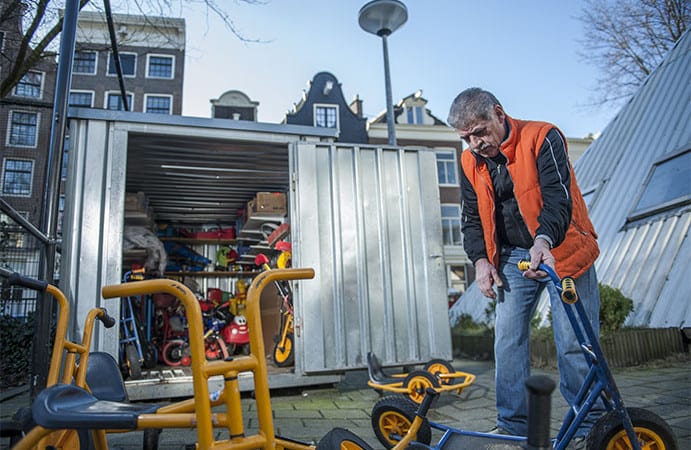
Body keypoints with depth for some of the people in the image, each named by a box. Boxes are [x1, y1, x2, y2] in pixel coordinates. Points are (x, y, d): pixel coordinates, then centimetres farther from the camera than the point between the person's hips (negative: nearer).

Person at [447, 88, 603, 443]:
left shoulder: (543, 138, -13)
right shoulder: (470, 163, 3)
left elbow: (559, 198, -23)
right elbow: (472, 217, 10)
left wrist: (544, 240, -41)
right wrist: (480, 259, -4)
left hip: (560, 251, -4)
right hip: (512, 257, 5)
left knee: (574, 343, -4)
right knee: (508, 340, 2)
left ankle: (590, 425, 14)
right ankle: (512, 425, 15)